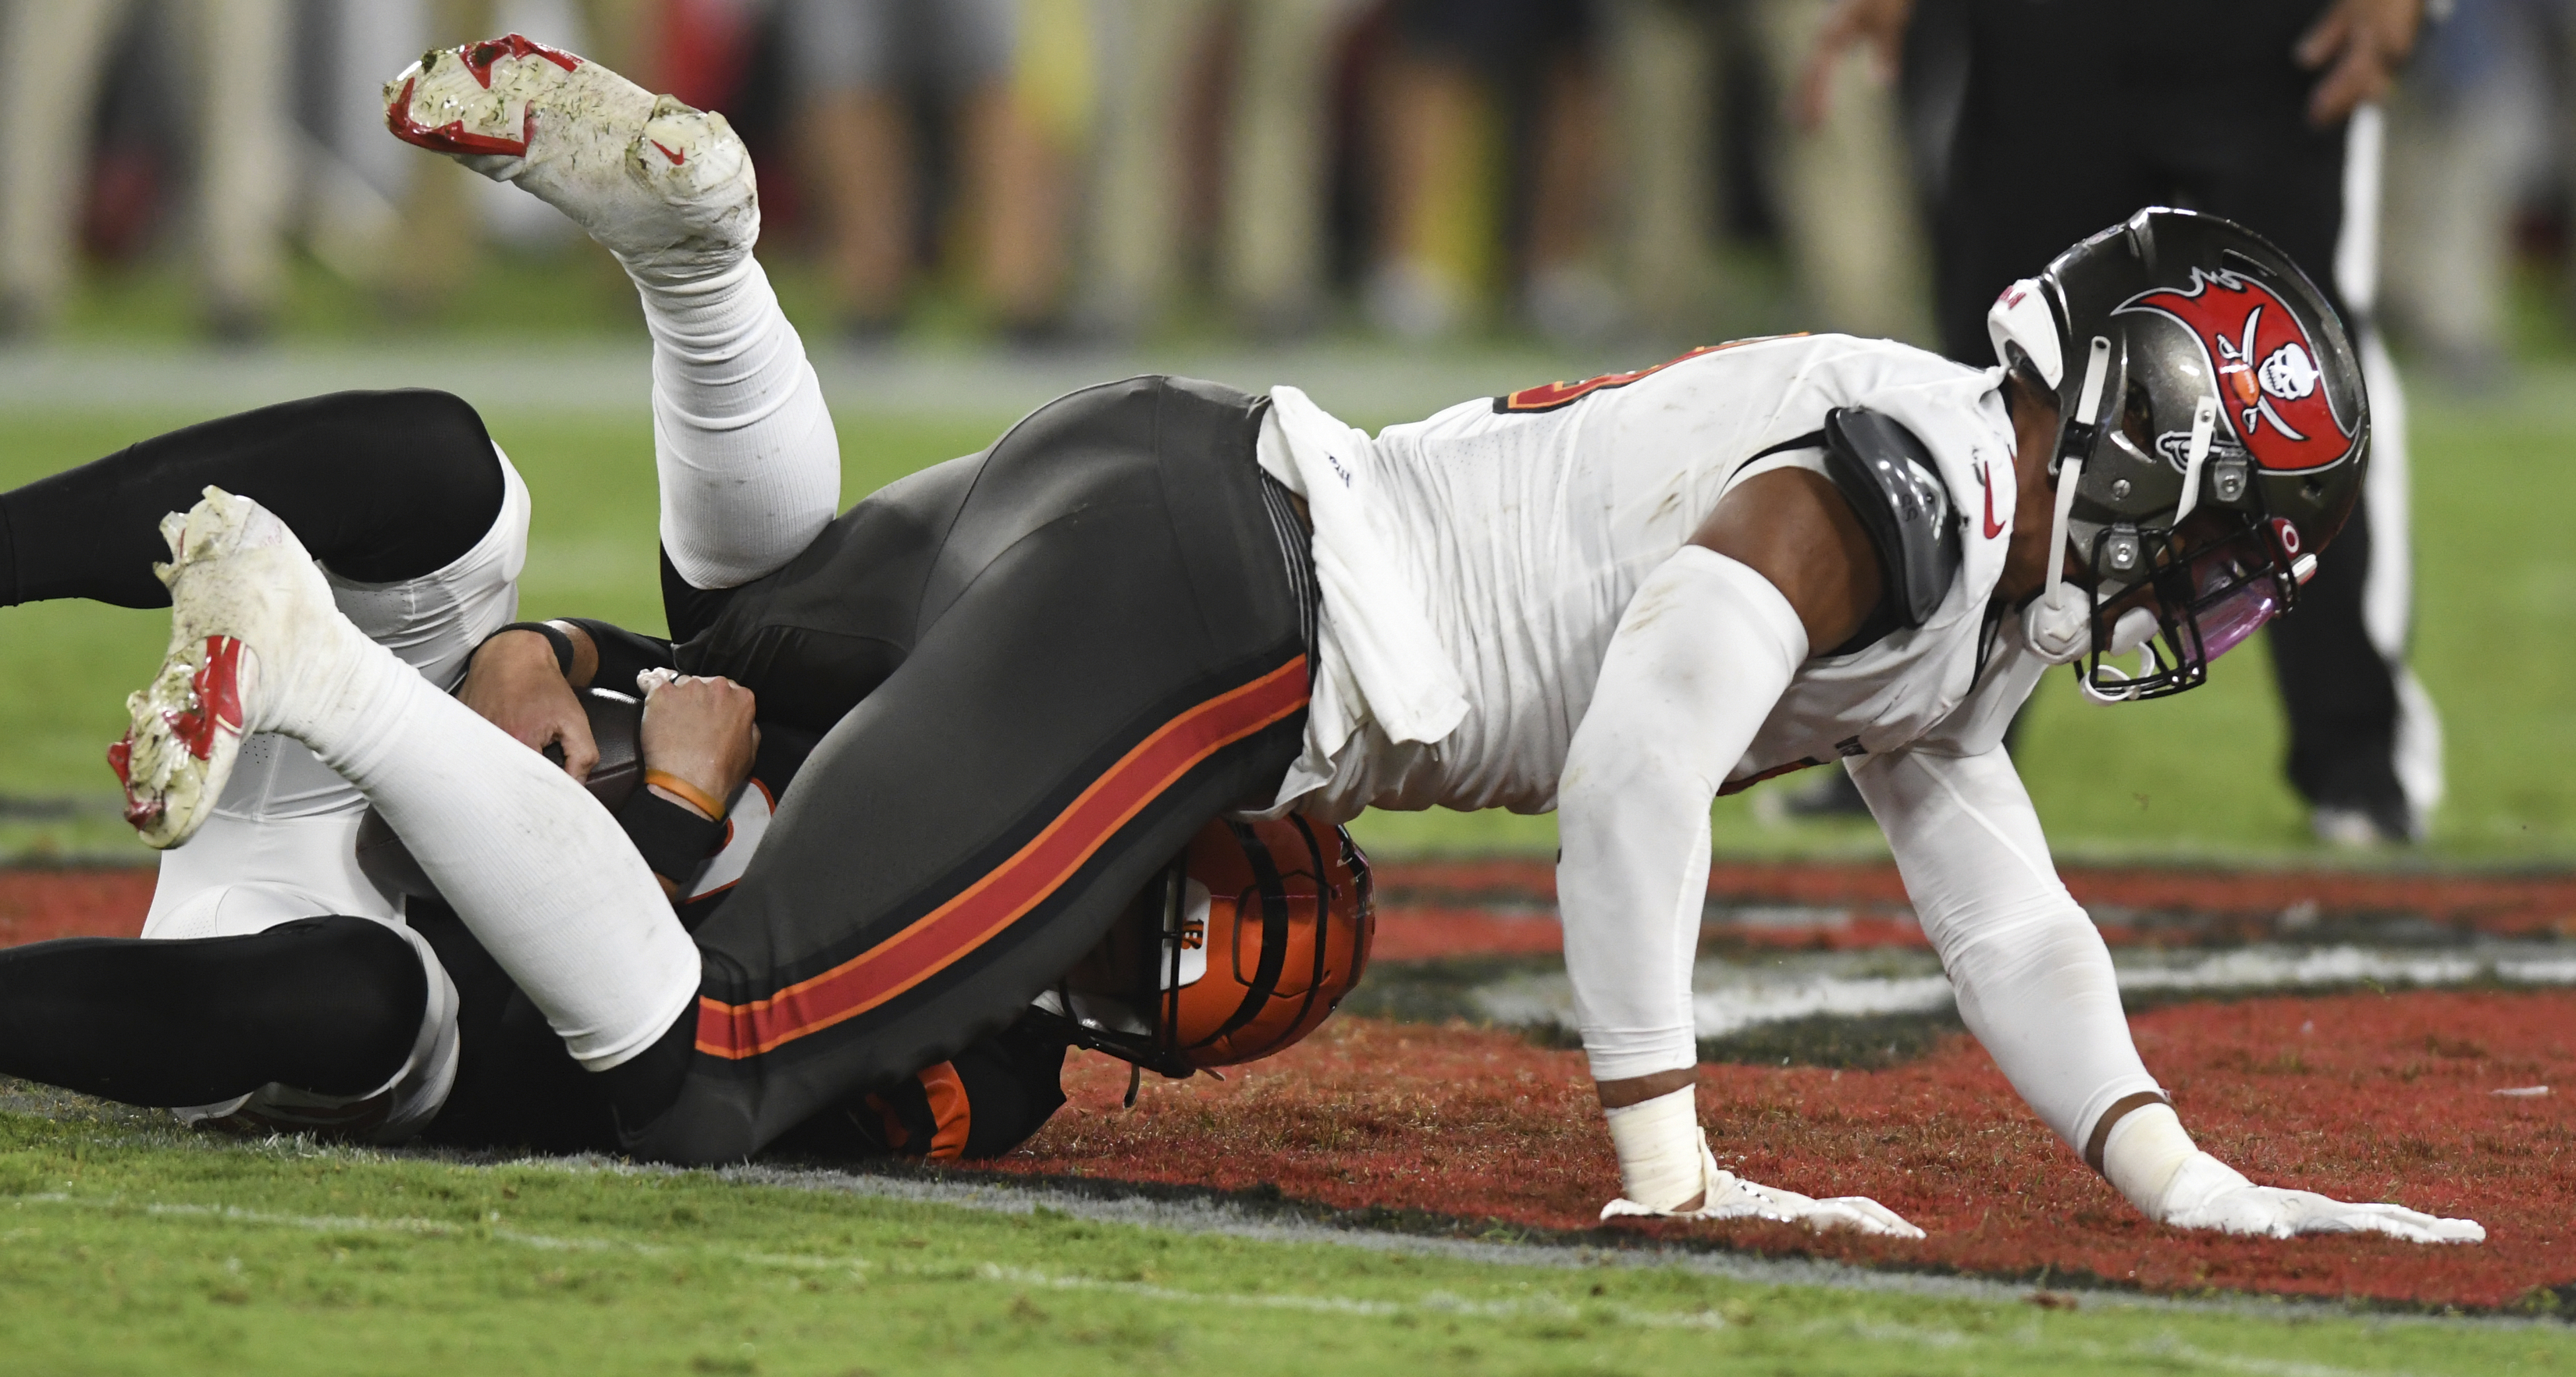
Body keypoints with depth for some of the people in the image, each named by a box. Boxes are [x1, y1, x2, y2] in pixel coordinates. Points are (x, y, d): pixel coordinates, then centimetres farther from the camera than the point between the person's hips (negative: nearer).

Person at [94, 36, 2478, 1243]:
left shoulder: (1975, 557, 17)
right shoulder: (1899, 482, -14)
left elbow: (1995, 904, 22)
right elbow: (1640, 760, -25)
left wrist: (2178, 1172, 12)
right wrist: (1662, 1149, -18)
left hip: (1180, 474, 10)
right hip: (1203, 607, -10)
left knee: (757, 622, 37)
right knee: (698, 1065, -17)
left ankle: (681, 213, 18)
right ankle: (292, 656, -18)